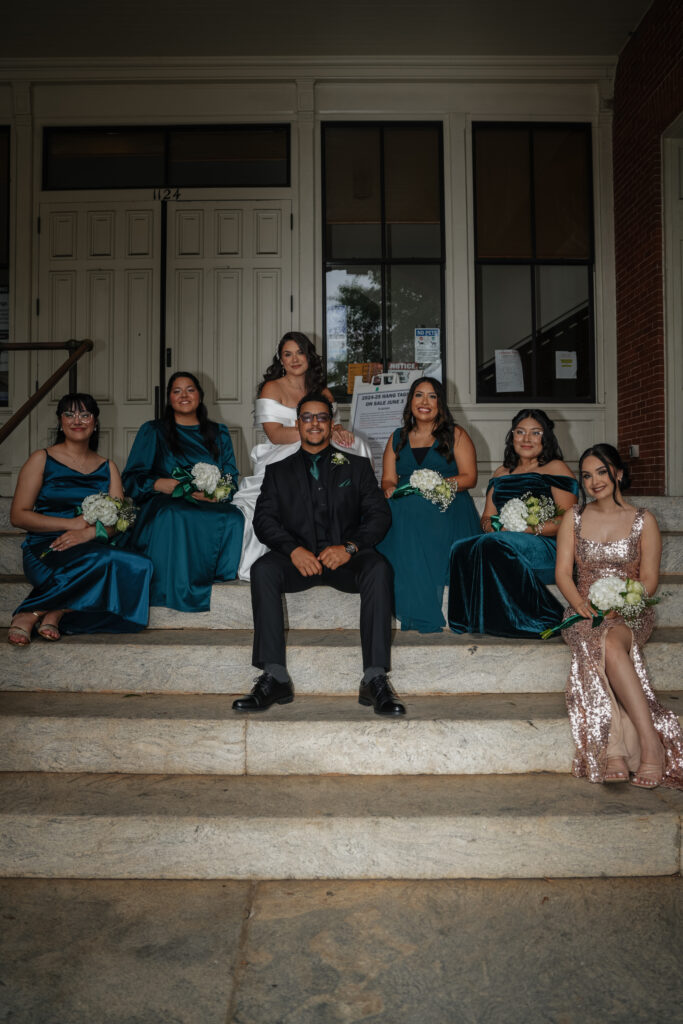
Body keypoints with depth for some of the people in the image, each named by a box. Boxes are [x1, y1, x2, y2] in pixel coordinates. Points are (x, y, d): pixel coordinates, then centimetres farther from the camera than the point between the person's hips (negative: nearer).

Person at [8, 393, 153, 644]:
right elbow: (18, 515, 0)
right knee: (105, 562, -35)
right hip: (45, 549, -4)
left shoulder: (107, 468, 17)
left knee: (139, 567, -29)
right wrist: (72, 523, -10)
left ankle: (56, 612, -22)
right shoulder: (42, 460, 7)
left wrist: (89, 532, -16)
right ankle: (33, 613, -20)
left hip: (94, 549, 4)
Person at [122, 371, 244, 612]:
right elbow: (132, 479, 9)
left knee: (234, 519, -35)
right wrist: (160, 484, -12)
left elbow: (231, 478, 14)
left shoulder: (219, 433, 23)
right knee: (174, 516, -40)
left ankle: (220, 579, -24)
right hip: (165, 505, -1)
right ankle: (178, 590, -33)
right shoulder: (152, 431, 18)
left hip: (210, 507, 2)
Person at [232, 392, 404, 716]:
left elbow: (379, 515, 4)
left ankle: (375, 680, -33)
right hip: (299, 559, 1)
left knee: (378, 567, -33)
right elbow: (264, 519, 4)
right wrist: (294, 549, -17)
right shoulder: (278, 471, 18)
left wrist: (349, 547, -15)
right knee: (263, 569, -31)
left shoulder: (357, 466, 16)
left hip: (345, 559, 0)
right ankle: (275, 678, -30)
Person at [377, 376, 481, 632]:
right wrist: (390, 489, -11)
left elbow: (469, 476, 3)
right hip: (404, 510, 3)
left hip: (447, 508, -3)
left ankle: (421, 614, -29)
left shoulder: (456, 435, 14)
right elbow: (388, 479, 15)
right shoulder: (397, 438, 24)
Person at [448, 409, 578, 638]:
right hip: (501, 539, 5)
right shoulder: (501, 473, 26)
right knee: (462, 549, -28)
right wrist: (490, 525, -3)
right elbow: (487, 516, 22)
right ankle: (476, 620, -26)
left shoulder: (556, 468, 8)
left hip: (545, 546, -5)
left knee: (493, 546, -36)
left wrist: (529, 529, -17)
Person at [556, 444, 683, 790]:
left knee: (610, 644, -38)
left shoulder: (643, 520, 7)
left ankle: (650, 744, -38)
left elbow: (649, 578, 2)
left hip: (630, 613, -1)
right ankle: (614, 752, -42)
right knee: (596, 645, -35)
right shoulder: (574, 518, 12)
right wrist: (582, 605, -14)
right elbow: (563, 573, 5)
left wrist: (620, 605, -17)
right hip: (585, 612, 2)